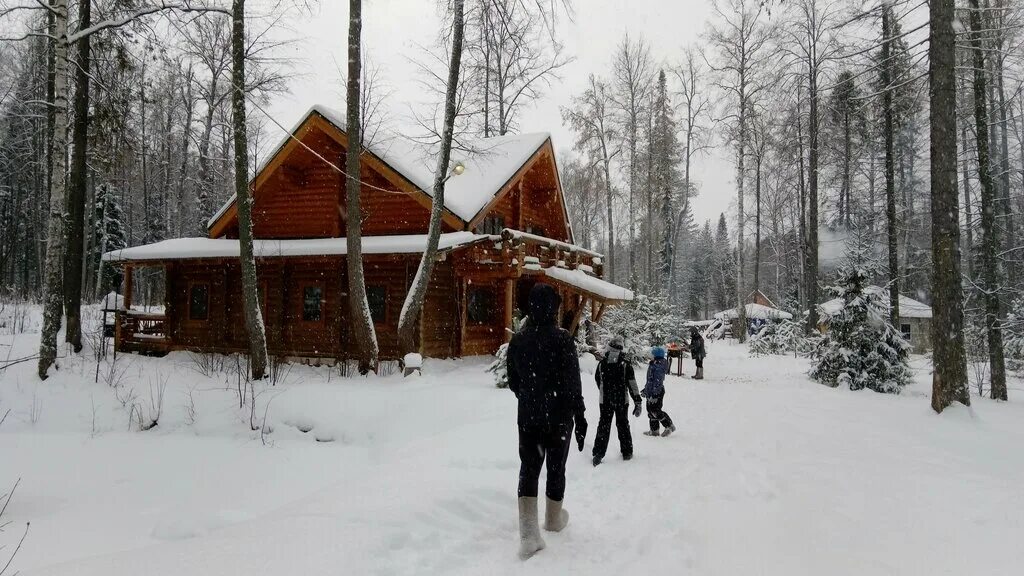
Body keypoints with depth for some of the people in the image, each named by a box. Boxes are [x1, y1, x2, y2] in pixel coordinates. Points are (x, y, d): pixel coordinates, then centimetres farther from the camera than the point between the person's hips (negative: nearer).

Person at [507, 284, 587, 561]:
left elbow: (513, 382, 7)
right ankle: (554, 520, 34)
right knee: (556, 468, 15)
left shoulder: (517, 340, -2)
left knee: (528, 468, 7)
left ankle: (529, 534, -4)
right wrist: (579, 416, -7)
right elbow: (572, 384, -16)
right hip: (559, 416, -3)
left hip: (528, 416, 3)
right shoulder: (562, 339, -16)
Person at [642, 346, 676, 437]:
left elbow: (658, 381, -24)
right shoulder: (654, 364, 12)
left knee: (655, 411, -5)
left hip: (657, 392, -10)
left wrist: (654, 394, -26)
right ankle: (654, 430, 20)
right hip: (651, 392, 10)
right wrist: (646, 389, 29)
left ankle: (669, 426, 8)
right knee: (651, 410, 13)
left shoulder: (658, 366, -20)